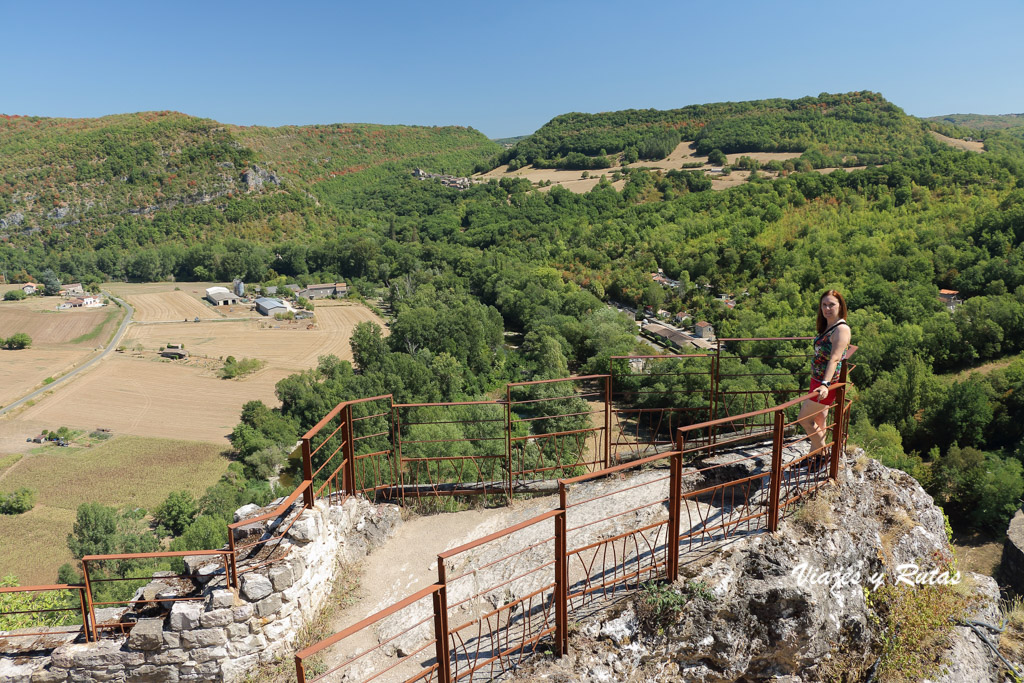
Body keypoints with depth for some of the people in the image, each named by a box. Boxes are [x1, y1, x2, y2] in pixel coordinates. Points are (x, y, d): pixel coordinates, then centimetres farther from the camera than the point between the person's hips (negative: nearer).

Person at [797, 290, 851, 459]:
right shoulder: (826, 327, 10)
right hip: (817, 381, 9)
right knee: (819, 421, 16)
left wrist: (825, 384, -40)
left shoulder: (842, 329, -18)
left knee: (804, 419, -4)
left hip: (828, 384, -9)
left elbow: (835, 359, -29)